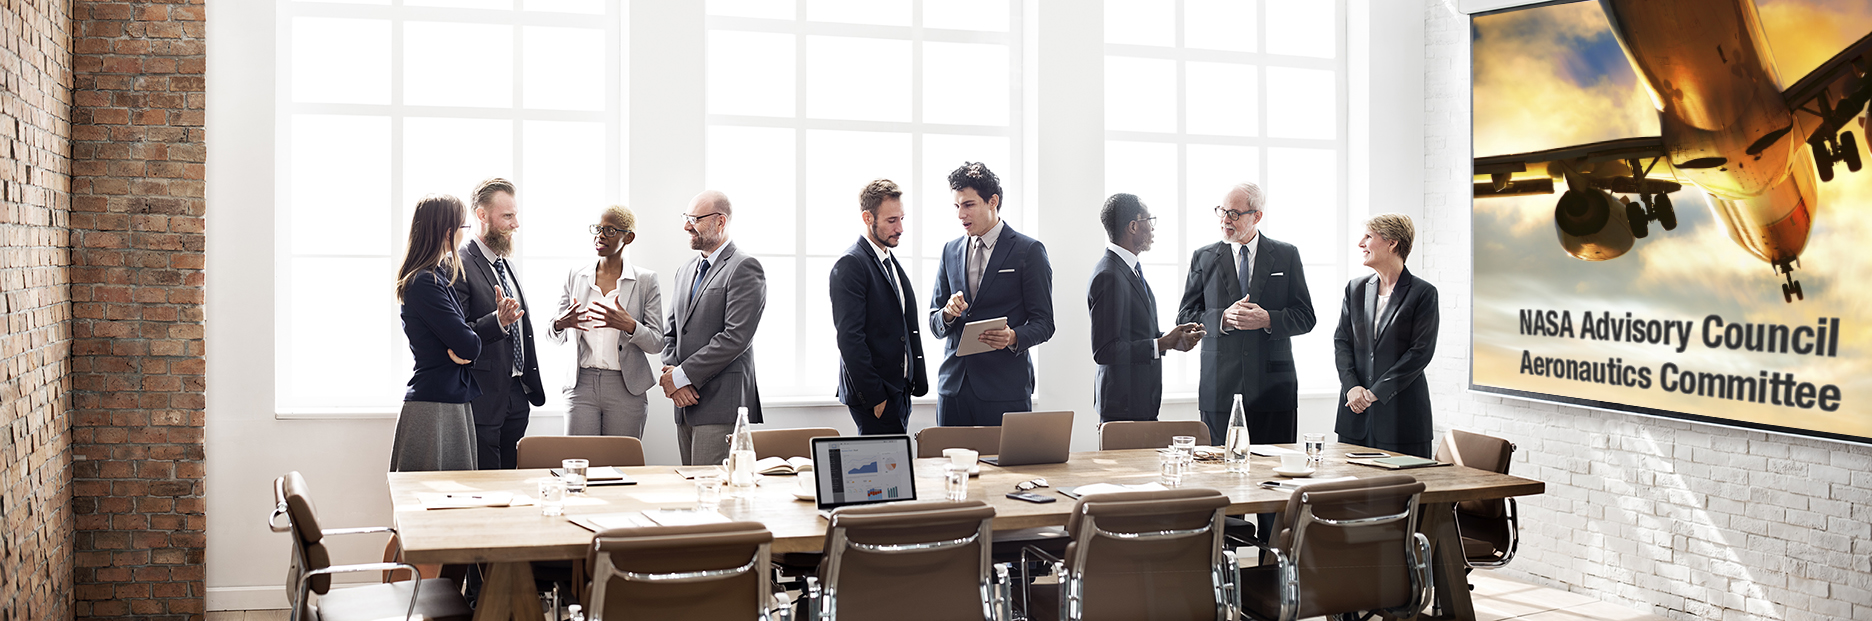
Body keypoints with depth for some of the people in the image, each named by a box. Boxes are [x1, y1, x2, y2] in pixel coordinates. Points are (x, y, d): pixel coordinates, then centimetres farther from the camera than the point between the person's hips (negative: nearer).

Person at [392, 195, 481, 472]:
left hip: (452, 403, 9)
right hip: (433, 406, -9)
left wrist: (462, 347, -1)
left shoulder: (439, 274, 13)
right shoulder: (424, 283, -17)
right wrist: (469, 345, 2)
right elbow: (469, 346, -18)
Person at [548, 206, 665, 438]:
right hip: (582, 385, 2)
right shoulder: (575, 276, 9)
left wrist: (629, 325, -21)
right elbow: (554, 338, 12)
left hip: (626, 388, -2)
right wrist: (560, 324, -11)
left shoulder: (646, 280, 2)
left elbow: (657, 343, -2)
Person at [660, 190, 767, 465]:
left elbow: (736, 337, -16)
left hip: (722, 404, -8)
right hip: (686, 403, 8)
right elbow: (671, 332, 19)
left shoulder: (744, 268, -7)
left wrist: (681, 375, -13)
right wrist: (671, 373, -1)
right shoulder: (686, 271, 20)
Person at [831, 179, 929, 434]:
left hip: (900, 391, 8)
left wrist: (918, 381, 12)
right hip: (874, 396, -8)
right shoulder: (850, 264, -11)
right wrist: (874, 396, -19)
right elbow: (849, 337, -17)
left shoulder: (891, 263, 18)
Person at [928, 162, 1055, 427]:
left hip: (1005, 388, -4)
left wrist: (1013, 337, -22)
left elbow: (1043, 323, -2)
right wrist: (947, 314, -8)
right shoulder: (950, 251, 14)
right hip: (953, 384, 4)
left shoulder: (1029, 251, 0)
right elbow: (935, 325, 15)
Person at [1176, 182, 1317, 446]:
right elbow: (1185, 316, 5)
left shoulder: (1286, 255, 8)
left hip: (1273, 386, 0)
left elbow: (1305, 317, 5)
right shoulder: (1203, 258, 9)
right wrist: (1223, 318, -13)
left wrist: (1268, 320, -14)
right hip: (1220, 389, 0)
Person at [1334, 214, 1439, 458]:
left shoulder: (1423, 293, -4)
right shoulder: (1356, 288, 12)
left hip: (1401, 412, -4)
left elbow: (1421, 351, -9)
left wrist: (1376, 391, -12)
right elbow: (1341, 340, 10)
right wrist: (1351, 386, -6)